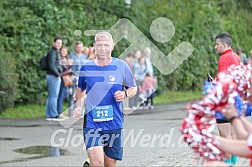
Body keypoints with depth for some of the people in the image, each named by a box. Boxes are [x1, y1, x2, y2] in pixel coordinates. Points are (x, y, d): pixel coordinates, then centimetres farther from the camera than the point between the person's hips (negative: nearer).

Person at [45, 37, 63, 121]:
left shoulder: (56, 52, 20)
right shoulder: (52, 52, -12)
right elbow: (51, 65, -20)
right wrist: (58, 74, -17)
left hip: (56, 76, 10)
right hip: (53, 76, -10)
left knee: (51, 96, 11)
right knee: (53, 95, -9)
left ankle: (49, 115, 14)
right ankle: (54, 115, -8)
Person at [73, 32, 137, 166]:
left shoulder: (121, 66, 1)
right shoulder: (86, 68, 3)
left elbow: (133, 88, 11)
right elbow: (80, 91, 18)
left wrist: (124, 94, -10)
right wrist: (79, 107, 2)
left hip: (114, 124, 1)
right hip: (91, 124, -1)